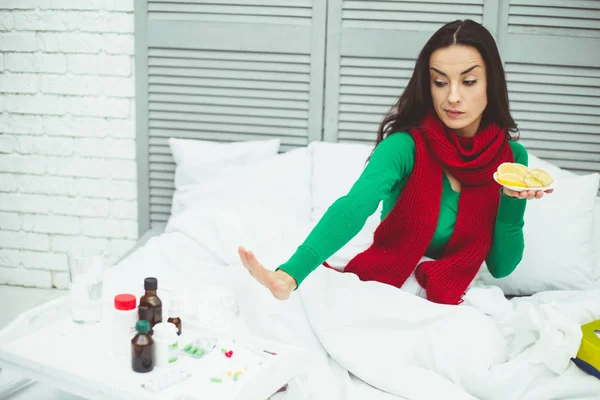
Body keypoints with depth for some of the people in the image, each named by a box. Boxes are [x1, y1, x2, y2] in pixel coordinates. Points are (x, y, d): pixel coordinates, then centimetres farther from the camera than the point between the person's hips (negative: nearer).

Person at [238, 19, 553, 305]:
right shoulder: (405, 146, -15)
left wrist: (513, 202, -18)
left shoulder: (511, 156, -4)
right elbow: (353, 208, -34)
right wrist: (289, 275, -50)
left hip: (448, 302, 3)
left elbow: (500, 266, 0)